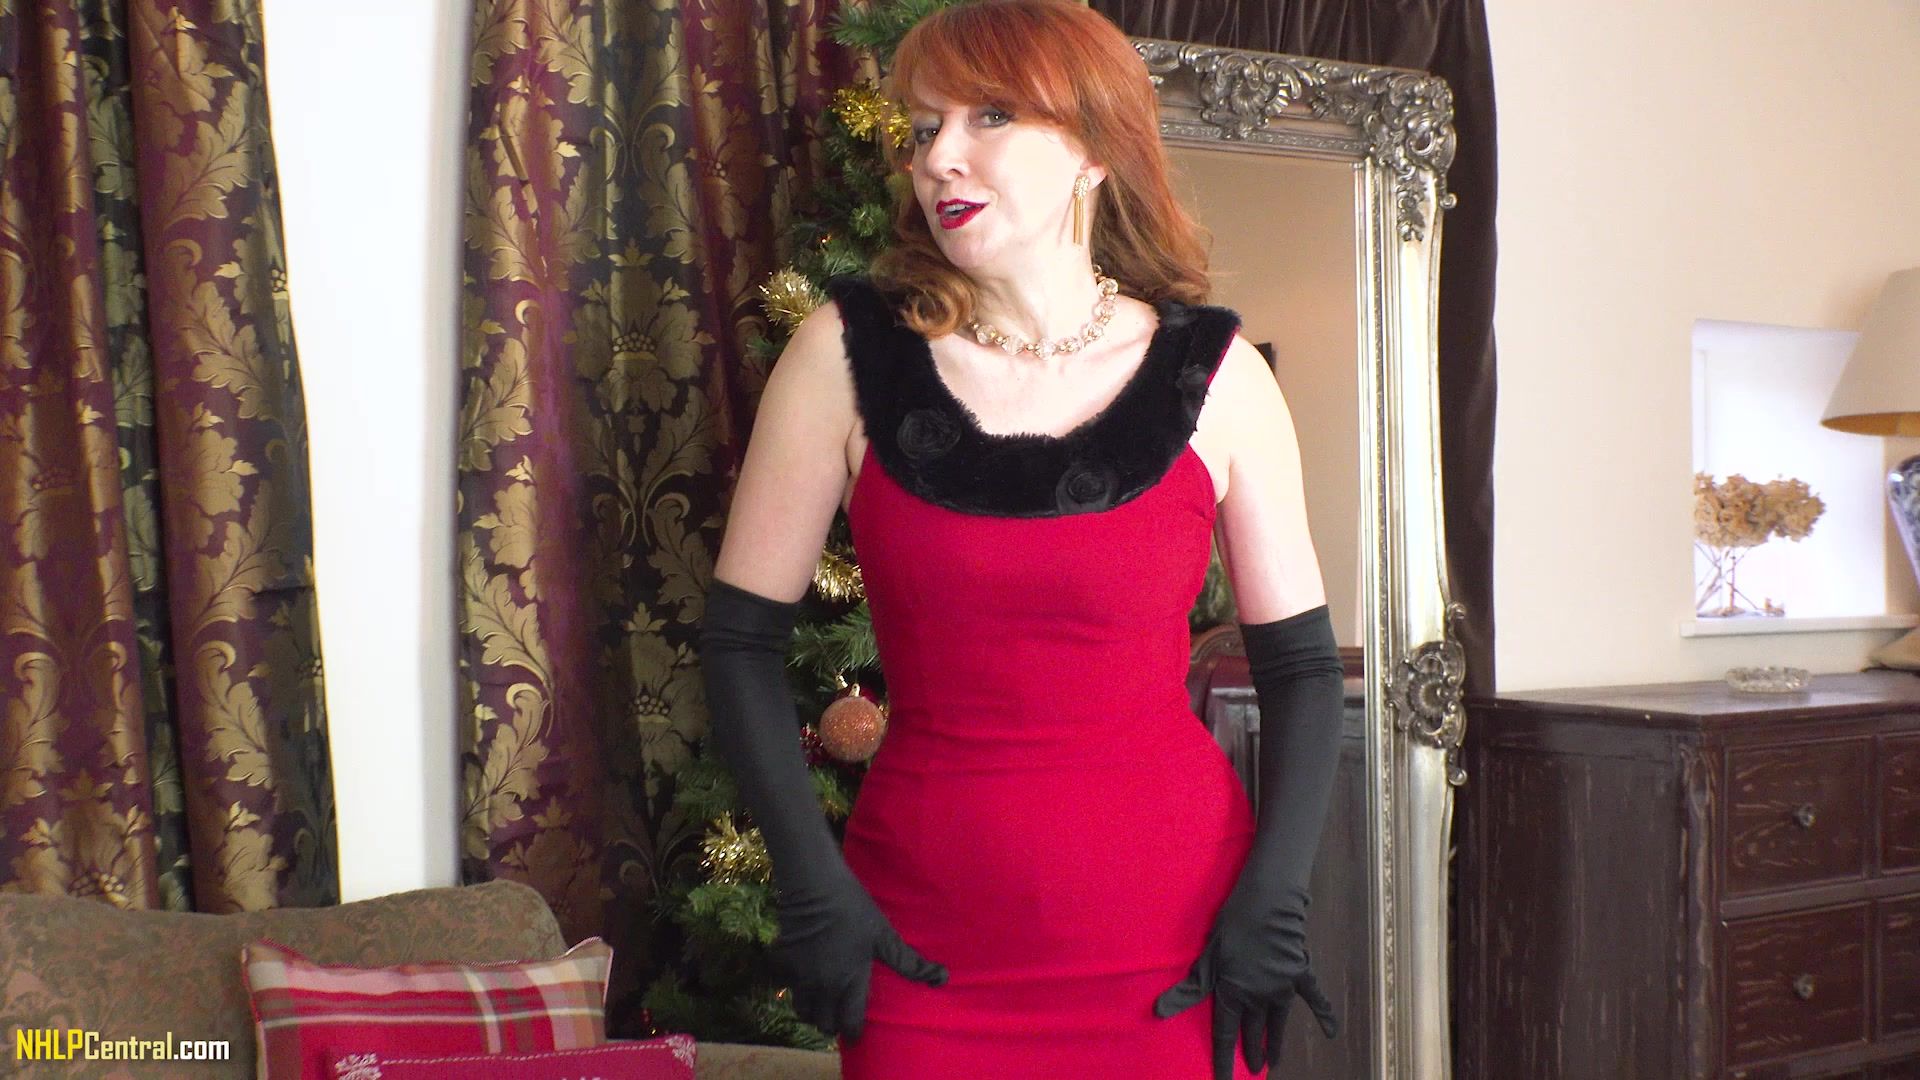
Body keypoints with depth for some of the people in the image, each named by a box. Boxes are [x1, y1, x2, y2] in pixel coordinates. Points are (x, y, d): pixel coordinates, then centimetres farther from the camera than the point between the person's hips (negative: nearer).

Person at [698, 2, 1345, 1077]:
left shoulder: (1216, 373, -3)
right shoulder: (849, 351, -4)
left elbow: (1302, 663, 3)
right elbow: (743, 637, 0)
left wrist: (1274, 903, -5)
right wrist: (811, 886, -5)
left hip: (1177, 948, 0)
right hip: (925, 953, 0)